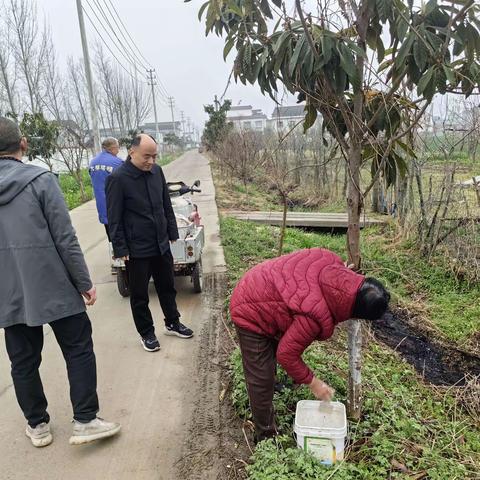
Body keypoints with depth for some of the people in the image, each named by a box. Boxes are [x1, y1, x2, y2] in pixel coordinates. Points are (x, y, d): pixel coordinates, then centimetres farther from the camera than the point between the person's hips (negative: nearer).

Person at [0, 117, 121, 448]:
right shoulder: (41, 180, -11)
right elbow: (65, 238, -14)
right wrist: (85, 282, -5)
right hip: (53, 287, -5)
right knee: (79, 350, 9)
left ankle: (37, 425, 29)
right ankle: (85, 421, 13)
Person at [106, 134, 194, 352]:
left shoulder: (157, 171, 2)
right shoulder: (118, 178, -15)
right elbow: (114, 219, -12)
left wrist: (173, 233, 12)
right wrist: (121, 249, -12)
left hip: (162, 244, 6)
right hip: (137, 249, -5)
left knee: (167, 287, 19)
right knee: (140, 295, 10)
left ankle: (173, 323, 38)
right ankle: (146, 333, 29)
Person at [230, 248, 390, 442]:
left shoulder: (333, 262, -19)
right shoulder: (318, 316, -36)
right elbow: (287, 355, -24)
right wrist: (313, 382, -10)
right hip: (251, 313, -9)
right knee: (262, 379, 0)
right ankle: (266, 435, 21)